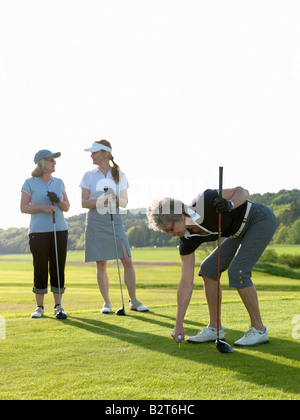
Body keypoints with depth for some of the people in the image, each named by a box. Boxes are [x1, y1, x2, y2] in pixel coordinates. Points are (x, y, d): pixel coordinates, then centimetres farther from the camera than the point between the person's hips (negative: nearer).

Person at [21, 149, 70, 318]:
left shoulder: (59, 182, 12)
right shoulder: (30, 183, 1)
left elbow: (67, 207, 12)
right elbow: (24, 208, -2)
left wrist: (58, 201, -9)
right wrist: (42, 207, -16)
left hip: (59, 230, 3)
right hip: (38, 231, -3)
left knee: (58, 268, 1)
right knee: (40, 268, -2)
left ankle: (58, 306, 7)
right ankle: (40, 307, 8)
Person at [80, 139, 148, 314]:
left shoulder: (120, 175, 6)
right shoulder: (89, 175, 4)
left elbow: (125, 203, 6)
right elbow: (84, 203, -1)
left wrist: (115, 198, -15)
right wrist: (102, 200, -17)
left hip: (115, 221, 1)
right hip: (96, 222, 0)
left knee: (127, 261, -6)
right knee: (101, 265, 1)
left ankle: (134, 301, 6)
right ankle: (107, 302, 10)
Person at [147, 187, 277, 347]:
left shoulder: (205, 201, -30)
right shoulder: (188, 239, -10)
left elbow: (242, 191, -16)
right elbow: (186, 282, -10)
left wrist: (230, 204, -40)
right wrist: (178, 325, -11)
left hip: (261, 219, -8)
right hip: (240, 232, 8)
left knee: (237, 271, -19)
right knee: (208, 269, 0)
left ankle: (259, 330, -8)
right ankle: (215, 328, 7)